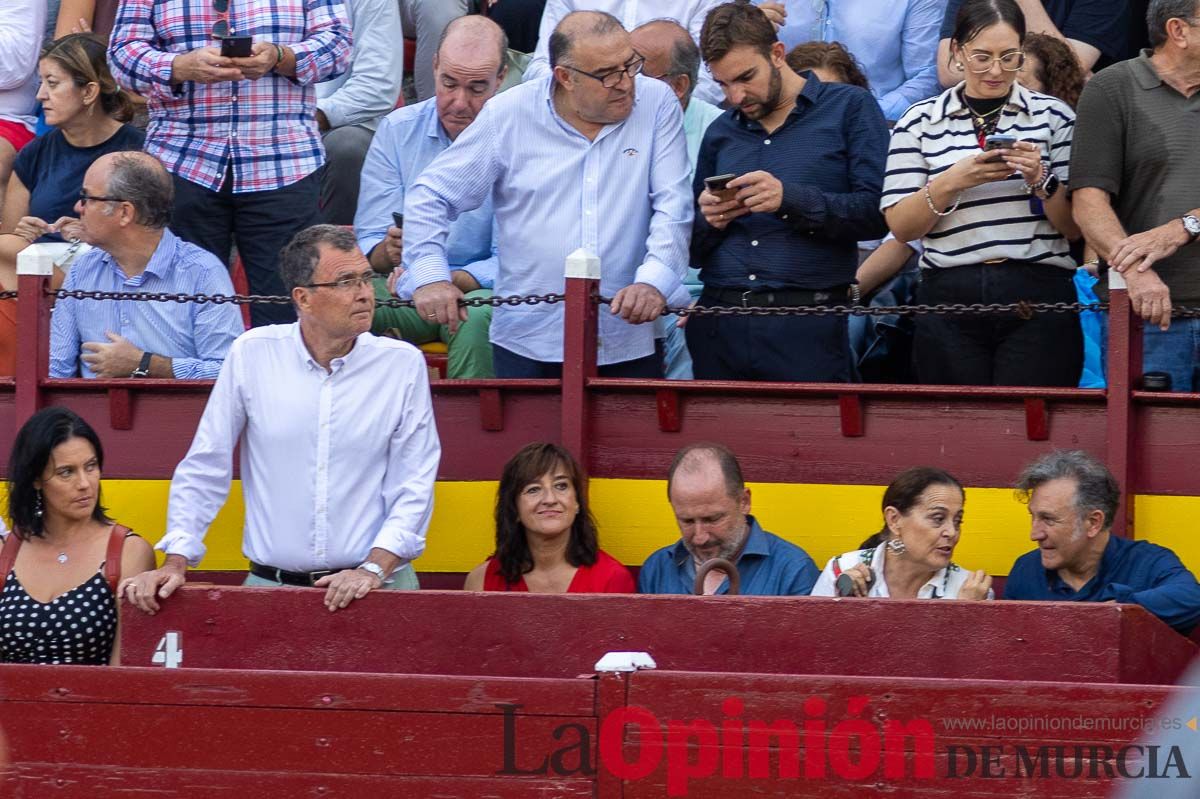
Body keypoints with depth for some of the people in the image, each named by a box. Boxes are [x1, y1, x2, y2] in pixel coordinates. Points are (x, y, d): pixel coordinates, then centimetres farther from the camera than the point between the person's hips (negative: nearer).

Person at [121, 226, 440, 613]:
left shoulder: (403, 364, 4)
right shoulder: (252, 354, 3)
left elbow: (414, 487, 3)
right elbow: (204, 469, 8)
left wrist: (374, 569, -10)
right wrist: (175, 562, 1)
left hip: (375, 587, 0)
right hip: (271, 585, 0)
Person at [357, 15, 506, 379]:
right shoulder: (397, 130, 4)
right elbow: (369, 240, 4)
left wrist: (448, 282, -26)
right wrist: (388, 252, -21)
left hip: (479, 289, -2)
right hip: (403, 285, 2)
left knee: (476, 320, -38)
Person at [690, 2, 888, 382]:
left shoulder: (849, 108, 2)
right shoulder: (720, 133, 16)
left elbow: (877, 213, -9)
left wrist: (790, 199, -18)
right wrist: (708, 221, -3)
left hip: (807, 326, -4)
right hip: (718, 324, 4)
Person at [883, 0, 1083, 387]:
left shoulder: (1053, 116, 7)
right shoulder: (920, 122, 8)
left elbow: (1076, 228, 6)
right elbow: (901, 227, 2)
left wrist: (1042, 180, -12)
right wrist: (951, 183, -13)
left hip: (1039, 299, -1)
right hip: (949, 300, 1)